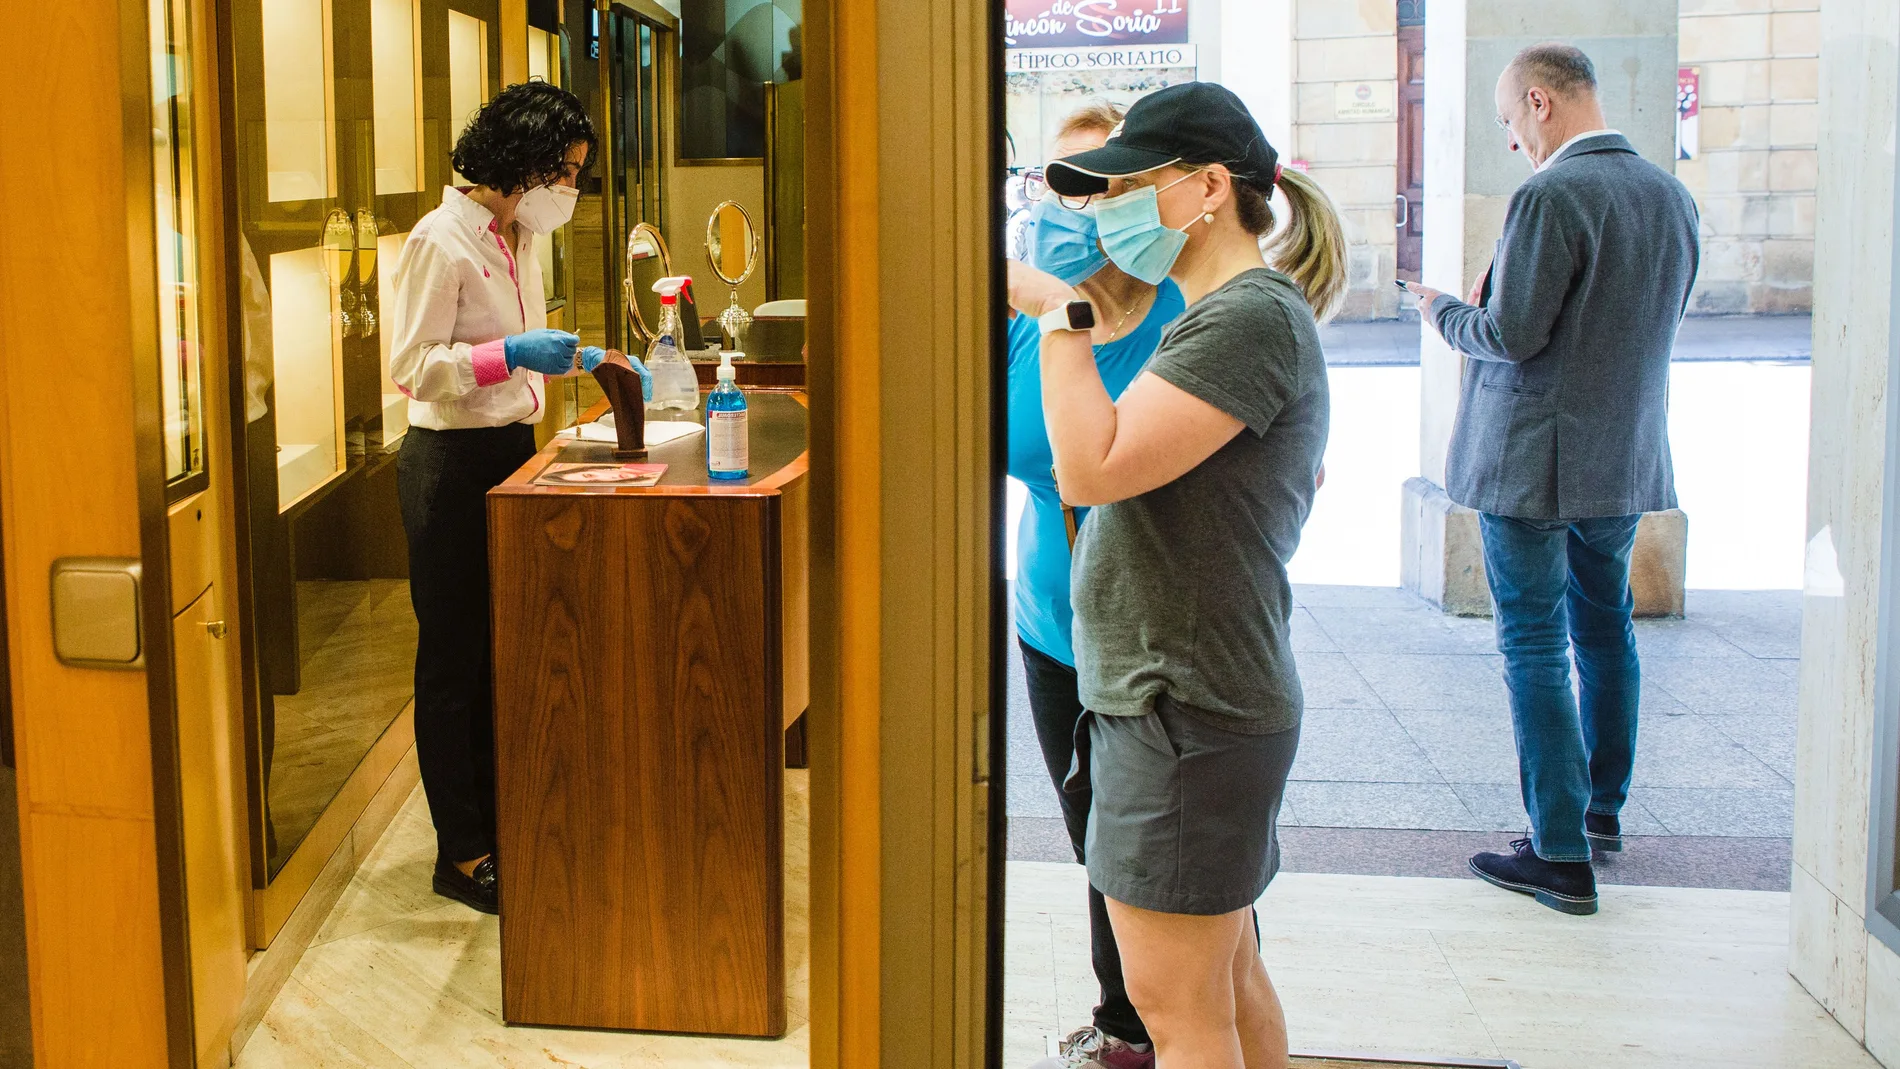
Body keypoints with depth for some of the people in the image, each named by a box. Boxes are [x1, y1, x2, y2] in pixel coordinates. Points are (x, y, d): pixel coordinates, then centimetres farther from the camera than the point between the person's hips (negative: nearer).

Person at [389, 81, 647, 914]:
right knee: (453, 660, 1)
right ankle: (460, 853, 10)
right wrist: (514, 355, -27)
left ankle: (493, 822, 25)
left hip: (510, 452, 8)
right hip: (451, 463, -8)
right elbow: (412, 367, -19)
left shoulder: (518, 239, 11)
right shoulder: (441, 240, -15)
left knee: (500, 652, 14)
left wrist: (577, 360, 8)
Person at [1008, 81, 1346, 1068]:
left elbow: (1092, 467, -25)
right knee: (1227, 978, 19)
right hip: (1207, 697, 11)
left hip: (1185, 712, -11)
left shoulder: (1252, 318, -18)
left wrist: (1060, 315, -17)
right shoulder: (1236, 312, 16)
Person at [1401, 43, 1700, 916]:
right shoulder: (1672, 195, 6)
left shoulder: (1551, 196, -19)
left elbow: (1511, 335, -21)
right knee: (1603, 627, 21)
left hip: (1535, 458, -8)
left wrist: (1445, 310, 0)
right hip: (1627, 456, 8)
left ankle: (1562, 855, 2)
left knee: (1536, 645, -1)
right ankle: (1603, 809, 34)